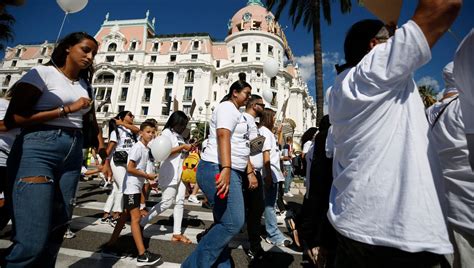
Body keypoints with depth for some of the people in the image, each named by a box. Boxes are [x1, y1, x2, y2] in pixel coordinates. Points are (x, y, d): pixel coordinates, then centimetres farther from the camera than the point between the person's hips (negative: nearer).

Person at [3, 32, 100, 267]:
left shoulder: (85, 85, 18)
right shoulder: (42, 73, 0)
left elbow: (91, 123, 17)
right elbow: (12, 118, -9)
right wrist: (67, 109, -9)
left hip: (73, 155, 6)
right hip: (37, 150, -6)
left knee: (56, 232, 10)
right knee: (32, 240, -9)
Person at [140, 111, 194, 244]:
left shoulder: (179, 135, 19)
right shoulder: (167, 132, -3)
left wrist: (189, 150, 7)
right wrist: (183, 147, -10)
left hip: (180, 173, 8)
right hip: (169, 173, -8)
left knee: (180, 202, 5)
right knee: (166, 202, -6)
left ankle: (177, 233, 12)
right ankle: (141, 223, 11)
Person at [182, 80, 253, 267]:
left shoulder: (237, 114, 27)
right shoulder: (227, 107, -4)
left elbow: (241, 148, 27)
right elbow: (223, 136, -21)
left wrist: (250, 172, 22)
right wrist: (226, 169, -32)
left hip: (231, 172, 10)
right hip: (218, 170, -10)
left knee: (224, 223, 12)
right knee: (233, 223, -12)